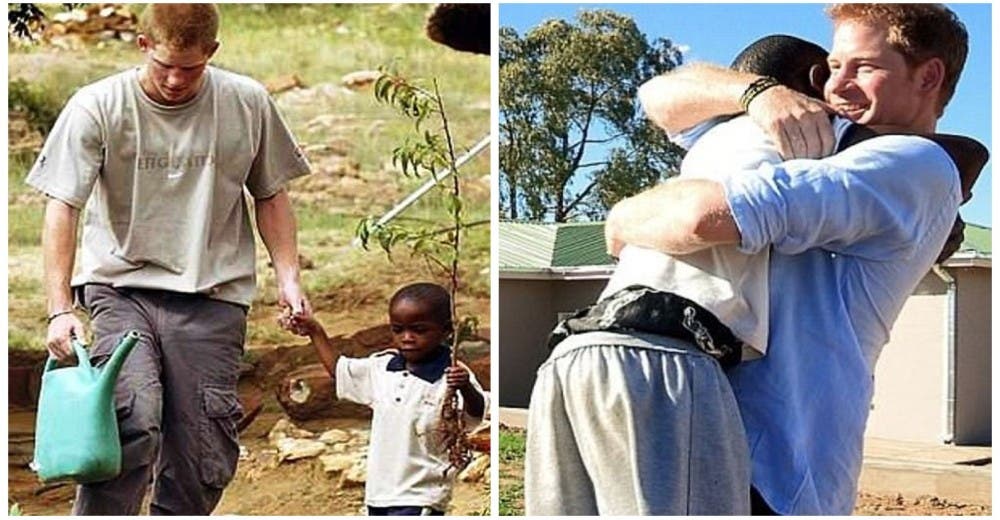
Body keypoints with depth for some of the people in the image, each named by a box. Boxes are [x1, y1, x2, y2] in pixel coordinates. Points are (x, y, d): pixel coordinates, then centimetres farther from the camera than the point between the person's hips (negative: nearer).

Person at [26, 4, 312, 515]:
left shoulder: (248, 103, 3)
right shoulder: (97, 107, -4)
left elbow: (270, 196, 14)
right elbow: (61, 208, -6)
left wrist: (288, 276, 3)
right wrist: (60, 308, -14)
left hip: (213, 298, 2)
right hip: (120, 287, -2)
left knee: (205, 462, 0)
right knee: (132, 419, -25)